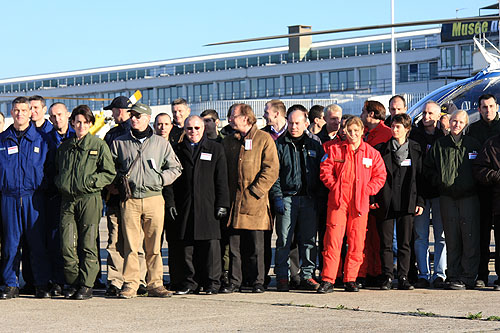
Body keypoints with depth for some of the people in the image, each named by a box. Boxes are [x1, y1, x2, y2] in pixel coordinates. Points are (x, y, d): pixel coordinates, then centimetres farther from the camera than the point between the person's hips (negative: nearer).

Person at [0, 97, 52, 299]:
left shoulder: (40, 139, 6)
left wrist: (44, 188, -1)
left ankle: (41, 285, 5)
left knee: (38, 243, -1)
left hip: (34, 197, -1)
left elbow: (49, 168, 9)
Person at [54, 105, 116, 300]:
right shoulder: (64, 147, 17)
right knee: (67, 245, -5)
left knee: (88, 245, -3)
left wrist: (91, 181, -10)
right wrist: (60, 184, 8)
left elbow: (110, 173, 2)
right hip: (67, 200, 3)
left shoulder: (99, 146, 5)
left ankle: (86, 285, 2)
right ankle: (73, 283, 7)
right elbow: (57, 172, 27)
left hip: (90, 199, -3)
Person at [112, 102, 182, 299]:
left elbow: (175, 168, 15)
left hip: (154, 199, 0)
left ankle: (155, 284, 7)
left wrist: (161, 179, 1)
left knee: (154, 245, 2)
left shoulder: (161, 143, 10)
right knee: (131, 244, -5)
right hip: (129, 200, 0)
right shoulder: (119, 143, 10)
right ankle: (130, 285, -1)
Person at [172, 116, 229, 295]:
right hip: (185, 206, 2)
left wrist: (222, 204, -3)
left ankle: (212, 282, 5)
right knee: (187, 246, 3)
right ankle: (190, 282, 11)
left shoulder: (215, 149, 8)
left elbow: (222, 180, 4)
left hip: (208, 205, -2)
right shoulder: (178, 149, 13)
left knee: (211, 245, -2)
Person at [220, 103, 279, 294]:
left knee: (256, 246, 1)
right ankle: (234, 281, 10)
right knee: (234, 244, 3)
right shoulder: (228, 142, 16)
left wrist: (255, 191, -12)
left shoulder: (264, 139, 1)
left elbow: (271, 170, -5)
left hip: (255, 202, -4)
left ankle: (257, 282, 8)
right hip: (233, 200, 4)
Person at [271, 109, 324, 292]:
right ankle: (282, 276, 3)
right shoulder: (280, 145, 4)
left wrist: (318, 196, 3)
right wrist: (277, 197, -10)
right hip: (286, 198, -2)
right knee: (284, 240, -3)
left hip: (309, 199, 2)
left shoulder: (315, 145, 11)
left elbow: (321, 173, 12)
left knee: (309, 239, 3)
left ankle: (307, 275, 10)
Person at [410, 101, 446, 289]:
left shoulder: (444, 136, 5)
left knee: (441, 235, 0)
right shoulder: (414, 134, 6)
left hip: (440, 191, 0)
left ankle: (439, 274, 4)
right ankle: (423, 274, 5)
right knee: (420, 236, 1)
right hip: (420, 191, 0)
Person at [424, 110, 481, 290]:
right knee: (452, 240, 2)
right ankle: (454, 277, 7)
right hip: (447, 198, 1)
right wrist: (439, 182, 2)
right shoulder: (439, 145, 10)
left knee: (470, 239, -6)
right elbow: (428, 168, 15)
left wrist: (474, 184, -1)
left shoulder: (473, 144, 7)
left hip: (469, 197, -1)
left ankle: (468, 278, -2)